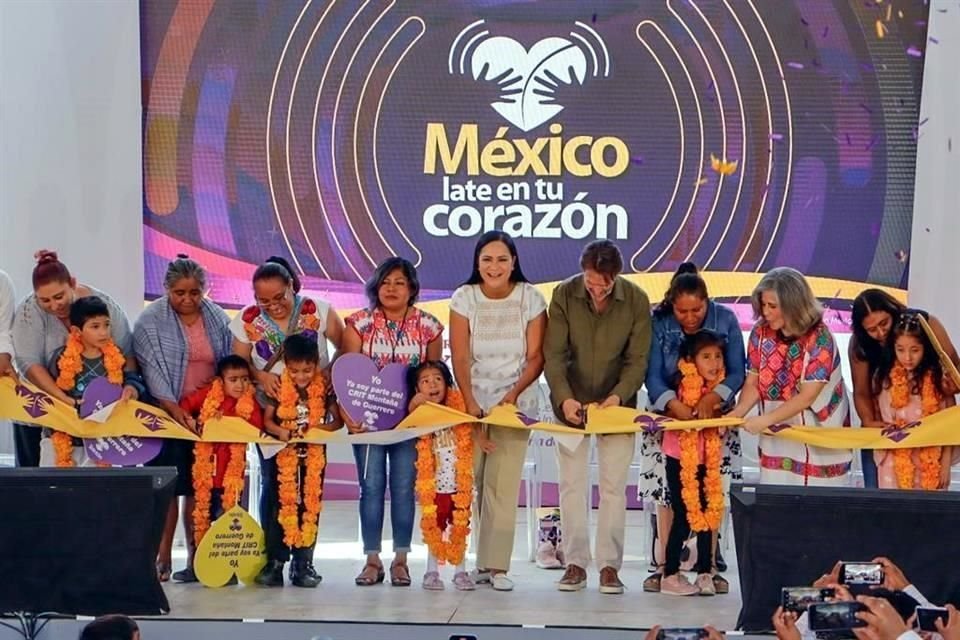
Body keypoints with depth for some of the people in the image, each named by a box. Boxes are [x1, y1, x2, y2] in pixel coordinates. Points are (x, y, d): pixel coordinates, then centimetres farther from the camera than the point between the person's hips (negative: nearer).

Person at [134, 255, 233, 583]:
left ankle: (196, 557, 9)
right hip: (168, 414, -3)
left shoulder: (218, 319, 8)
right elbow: (152, 369, -10)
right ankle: (163, 558, 3)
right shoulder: (151, 321, -2)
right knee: (167, 486, -4)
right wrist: (174, 409, -20)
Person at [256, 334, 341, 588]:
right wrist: (280, 431, -22)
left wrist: (321, 429, -19)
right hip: (284, 454, -1)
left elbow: (337, 421, 0)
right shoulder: (279, 387, -5)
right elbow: (267, 420, -3)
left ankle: (303, 563, 12)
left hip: (314, 455, 1)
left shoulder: (324, 388, -4)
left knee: (310, 506, 4)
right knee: (280, 506, 0)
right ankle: (275, 562, 5)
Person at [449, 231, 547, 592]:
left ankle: (496, 566, -3)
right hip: (472, 400, 1)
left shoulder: (530, 298, -1)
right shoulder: (464, 297, -1)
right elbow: (459, 358, -4)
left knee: (503, 484, -7)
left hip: (516, 401, -1)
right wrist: (471, 404, -14)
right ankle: (477, 562, 3)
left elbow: (536, 356, -1)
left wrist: (514, 393, -15)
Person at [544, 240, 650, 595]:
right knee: (572, 483, 2)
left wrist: (618, 396, -23)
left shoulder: (636, 300, -11)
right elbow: (554, 354, -11)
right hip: (571, 403, 1)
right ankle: (575, 563, 10)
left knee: (614, 486, 0)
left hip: (617, 404, 0)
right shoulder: (564, 294, -11)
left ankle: (610, 565, 8)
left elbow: (637, 359, -8)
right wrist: (564, 398, -24)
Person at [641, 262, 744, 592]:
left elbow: (737, 373, -6)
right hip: (669, 417, 0)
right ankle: (663, 567, 2)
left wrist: (712, 397, -24)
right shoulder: (658, 323, -7)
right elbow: (653, 376, -12)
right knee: (666, 492, -6)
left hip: (715, 418, 1)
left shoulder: (725, 319, -4)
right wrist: (677, 407, -27)